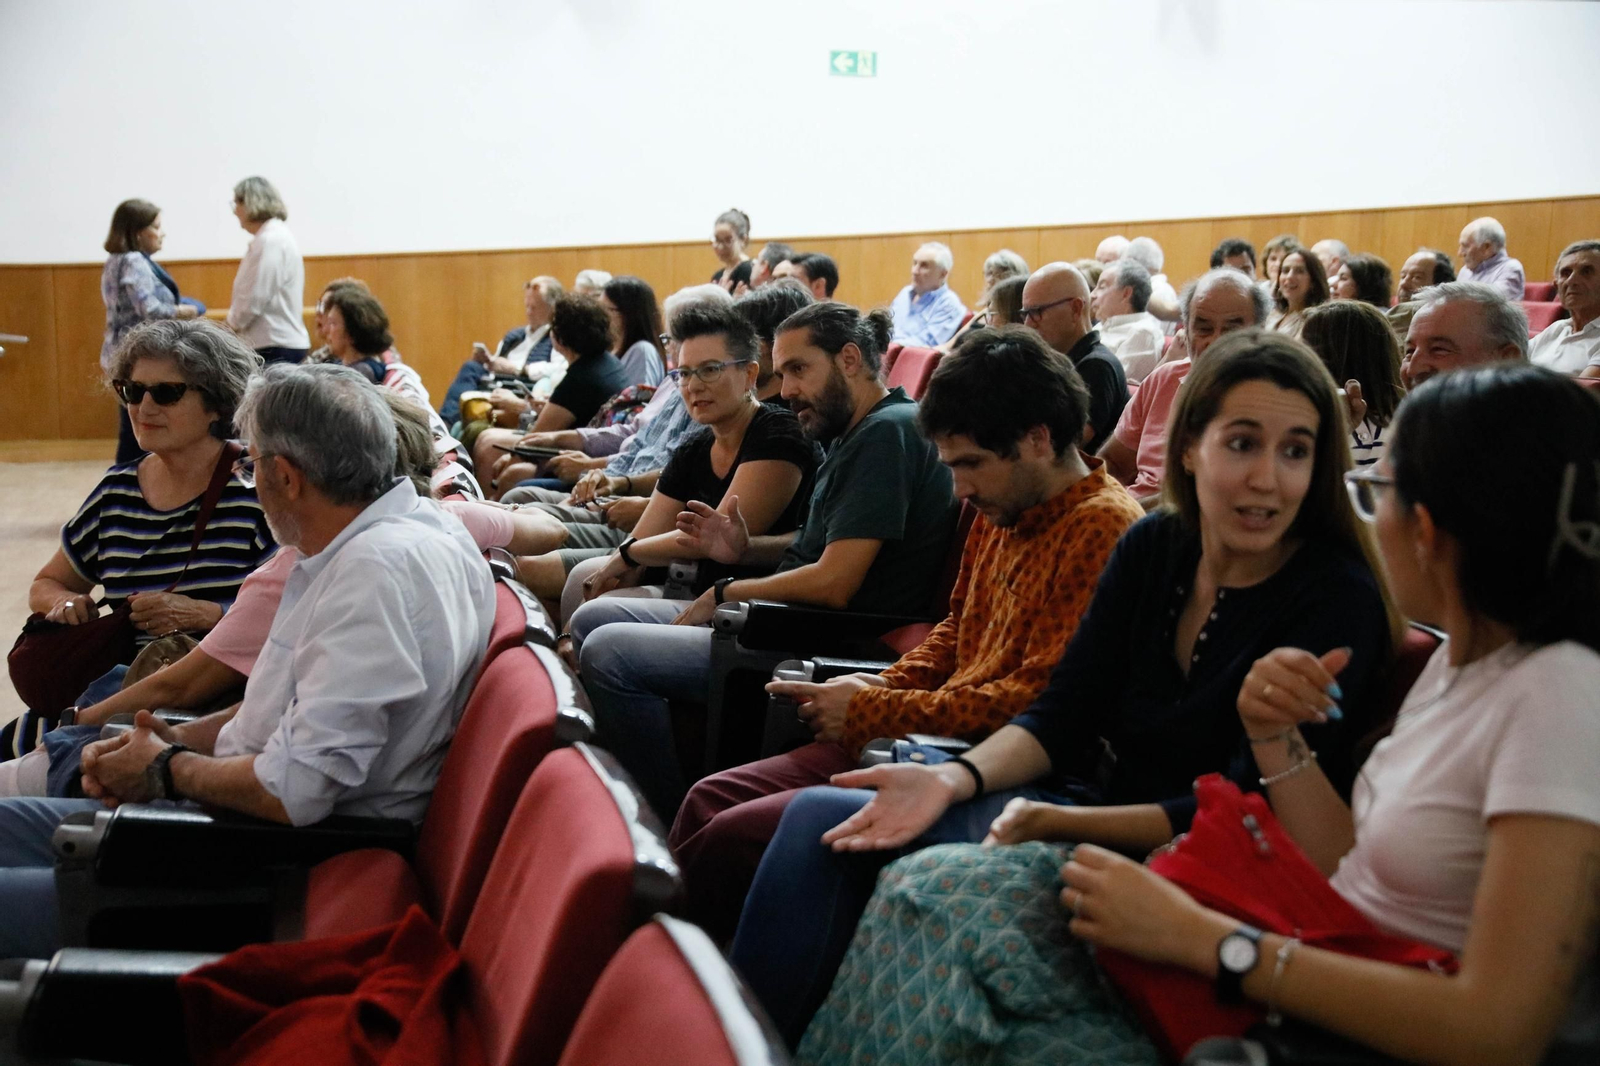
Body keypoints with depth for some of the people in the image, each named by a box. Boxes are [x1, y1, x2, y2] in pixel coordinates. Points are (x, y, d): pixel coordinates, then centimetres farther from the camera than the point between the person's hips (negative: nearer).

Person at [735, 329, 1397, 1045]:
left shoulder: (1338, 604, -14)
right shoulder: (1153, 549, 4)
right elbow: (1062, 714, 3)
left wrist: (1056, 822, -24)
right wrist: (953, 778, -16)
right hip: (1091, 802, 7)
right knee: (819, 817, -9)